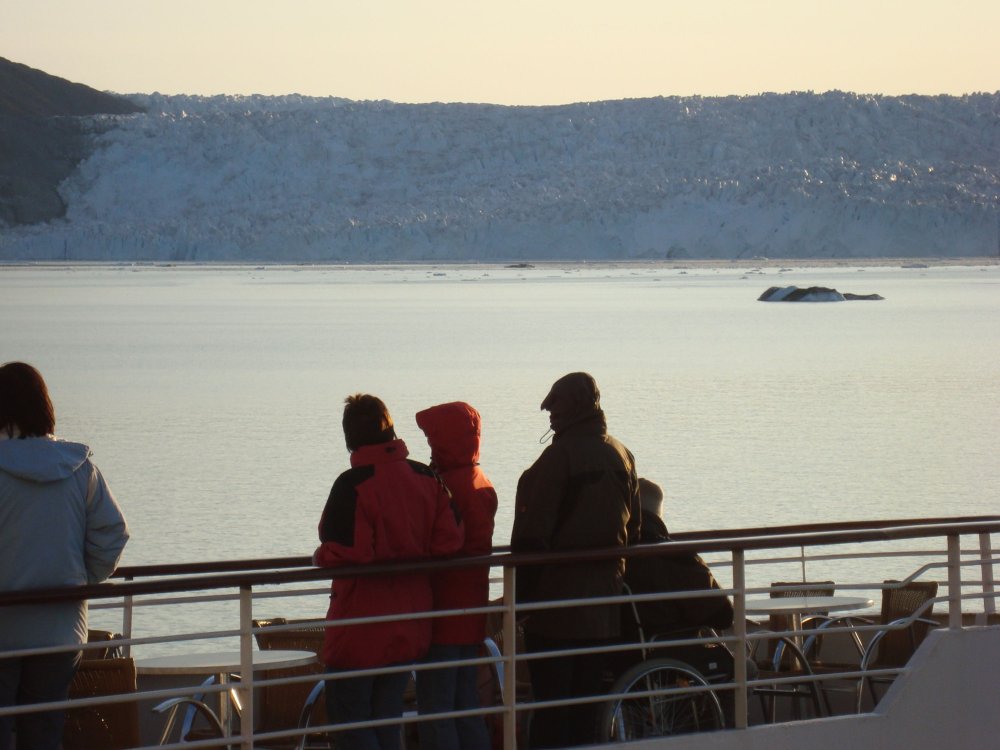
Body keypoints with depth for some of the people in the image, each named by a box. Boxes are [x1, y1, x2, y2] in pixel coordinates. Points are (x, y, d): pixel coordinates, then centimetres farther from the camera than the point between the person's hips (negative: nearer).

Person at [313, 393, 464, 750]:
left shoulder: (353, 485, -17)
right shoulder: (427, 479, 1)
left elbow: (344, 555, -22)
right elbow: (449, 542, -3)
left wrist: (320, 557, -1)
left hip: (360, 631, -7)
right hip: (410, 629, 7)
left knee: (349, 720, 2)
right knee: (387, 718, 16)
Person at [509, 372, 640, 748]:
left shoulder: (559, 456, -13)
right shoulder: (622, 456, 8)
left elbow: (532, 536, -15)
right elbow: (632, 531, 15)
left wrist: (520, 595, -9)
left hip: (557, 602, -7)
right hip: (604, 605, 7)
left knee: (550, 708, -4)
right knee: (585, 706, 13)